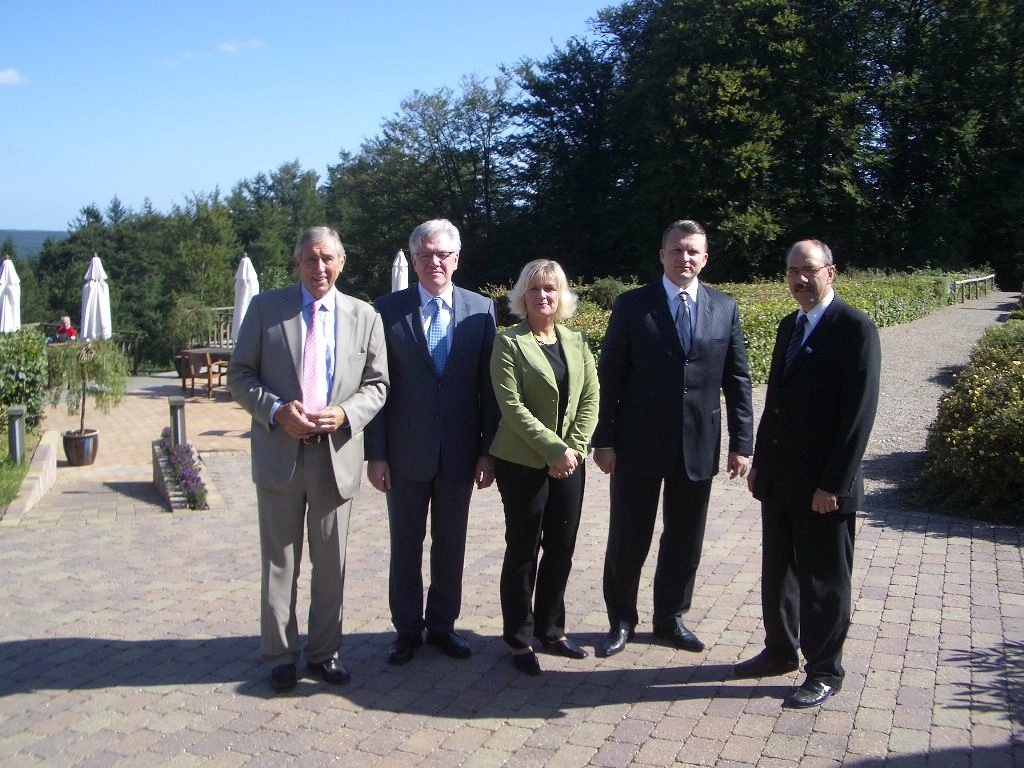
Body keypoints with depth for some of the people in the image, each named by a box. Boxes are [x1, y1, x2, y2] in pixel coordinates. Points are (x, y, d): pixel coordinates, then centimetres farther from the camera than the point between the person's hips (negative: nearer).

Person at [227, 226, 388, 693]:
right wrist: (276, 410, -15)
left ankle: (324, 652, 27)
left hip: (337, 455, 1)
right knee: (279, 562, 8)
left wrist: (345, 415, -13)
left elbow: (376, 385, 6)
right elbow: (240, 376, 2)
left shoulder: (364, 316, 5)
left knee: (331, 563, 11)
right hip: (280, 453, -1)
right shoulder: (265, 308, 2)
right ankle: (281, 655, 22)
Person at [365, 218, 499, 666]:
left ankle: (442, 625, 29)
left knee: (451, 545, 12)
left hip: (459, 452, 1)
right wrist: (375, 454, -6)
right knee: (405, 545, 11)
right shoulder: (388, 310, -3)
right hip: (406, 452, -1)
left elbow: (488, 385, 2)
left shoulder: (481, 309, 1)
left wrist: (488, 450, -1)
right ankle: (407, 629, 26)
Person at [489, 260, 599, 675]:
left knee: (562, 550, 11)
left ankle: (550, 629, 28)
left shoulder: (577, 341, 9)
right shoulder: (509, 343, -7)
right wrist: (555, 449, -17)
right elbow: (512, 406, -14)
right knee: (523, 551, 5)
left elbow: (590, 398, 5)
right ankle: (519, 639, 20)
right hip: (523, 464, -5)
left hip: (569, 463, 5)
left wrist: (575, 446, -8)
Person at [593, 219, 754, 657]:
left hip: (698, 447, 2)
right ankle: (621, 620, 27)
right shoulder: (632, 305, -2)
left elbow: (737, 382, 6)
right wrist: (603, 440, -7)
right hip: (639, 444, -2)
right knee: (628, 539, 8)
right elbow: (609, 377, -3)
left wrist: (741, 443, 1)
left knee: (685, 539, 13)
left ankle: (670, 619, 32)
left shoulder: (725, 309, 5)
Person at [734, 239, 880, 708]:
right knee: (777, 573, 18)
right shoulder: (789, 327, 11)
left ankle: (824, 672, 22)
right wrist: (759, 462, 14)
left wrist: (833, 485, -19)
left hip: (823, 488, -7)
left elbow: (859, 414, -17)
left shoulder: (855, 329, -13)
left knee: (824, 582, 7)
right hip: (779, 479, 8)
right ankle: (780, 651, 35)